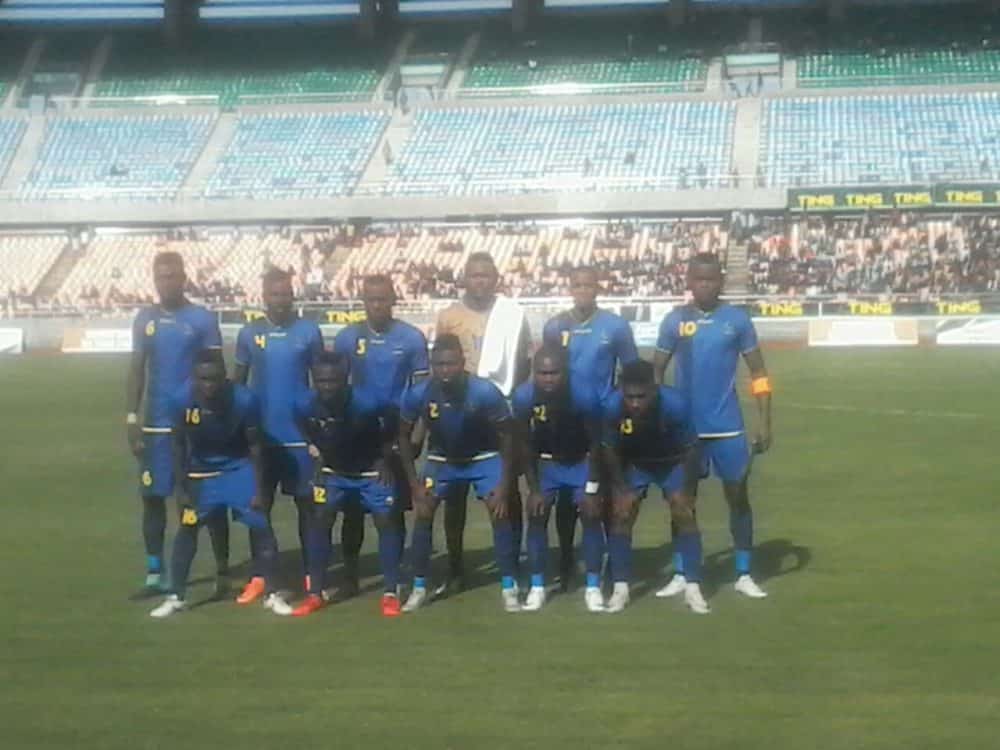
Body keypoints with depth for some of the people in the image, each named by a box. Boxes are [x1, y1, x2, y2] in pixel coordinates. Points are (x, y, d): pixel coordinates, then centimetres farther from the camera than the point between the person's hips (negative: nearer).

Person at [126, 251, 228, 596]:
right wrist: (131, 418, 1)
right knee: (152, 497, 7)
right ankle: (154, 575, 16)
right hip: (156, 425, 4)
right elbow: (136, 371, 9)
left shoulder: (203, 319, -4)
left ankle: (222, 572, 10)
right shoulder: (145, 319, 6)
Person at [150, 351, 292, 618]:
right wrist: (182, 488, -7)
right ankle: (175, 597, 10)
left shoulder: (244, 400, -29)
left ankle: (272, 595, 7)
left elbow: (254, 446, -14)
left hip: (239, 467, -1)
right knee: (187, 528, -1)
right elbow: (179, 446, -9)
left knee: (261, 526, -5)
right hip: (201, 470, 1)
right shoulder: (182, 400, -25)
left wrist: (259, 489, -11)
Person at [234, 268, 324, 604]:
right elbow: (238, 382, 9)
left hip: (300, 435, -1)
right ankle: (257, 578, 13)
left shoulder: (309, 331, -3)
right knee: (259, 505, 5)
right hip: (261, 434, 1)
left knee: (306, 504, 5)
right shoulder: (249, 333, 1)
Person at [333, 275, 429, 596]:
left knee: (395, 508, 6)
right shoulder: (347, 338, 0)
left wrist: (417, 434, -5)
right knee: (353, 507, 5)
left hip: (397, 432, -1)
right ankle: (350, 574, 14)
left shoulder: (412, 338, -4)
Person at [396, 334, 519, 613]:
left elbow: (506, 437, -18)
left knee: (499, 512, -14)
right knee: (423, 513, -7)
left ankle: (509, 588, -4)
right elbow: (404, 436, -9)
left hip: (484, 457, -2)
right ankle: (418, 588, 5)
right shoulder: (418, 395, -27)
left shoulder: (485, 392, -32)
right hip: (442, 459, 2)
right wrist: (415, 483, -12)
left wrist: (504, 485, -20)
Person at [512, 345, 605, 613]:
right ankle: (537, 586, 3)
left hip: (581, 461, -1)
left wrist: (592, 488, -19)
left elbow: (595, 444, -20)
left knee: (591, 515, -8)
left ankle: (593, 586, 1)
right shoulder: (524, 396, -28)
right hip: (546, 461, 2)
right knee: (537, 516, -6)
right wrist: (533, 488, -13)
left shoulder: (585, 395, -34)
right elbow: (525, 444, -13)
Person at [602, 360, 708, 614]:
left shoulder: (675, 404, -37)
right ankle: (620, 589, 0)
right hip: (634, 463, 1)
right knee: (621, 515, -10)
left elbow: (690, 448, -21)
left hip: (673, 462, -1)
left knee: (684, 515, -12)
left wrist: (686, 492, -18)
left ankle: (693, 588, -5)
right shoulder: (613, 406, -33)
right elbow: (610, 449, -15)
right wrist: (622, 488, -13)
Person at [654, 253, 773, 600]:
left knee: (738, 495, 4)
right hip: (685, 425, 1)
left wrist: (764, 422, -4)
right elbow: (656, 372, 7)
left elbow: (758, 373, 2)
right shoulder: (674, 321, -1)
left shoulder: (737, 320, -3)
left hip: (727, 427, 0)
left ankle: (744, 575, 13)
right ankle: (681, 575, 15)